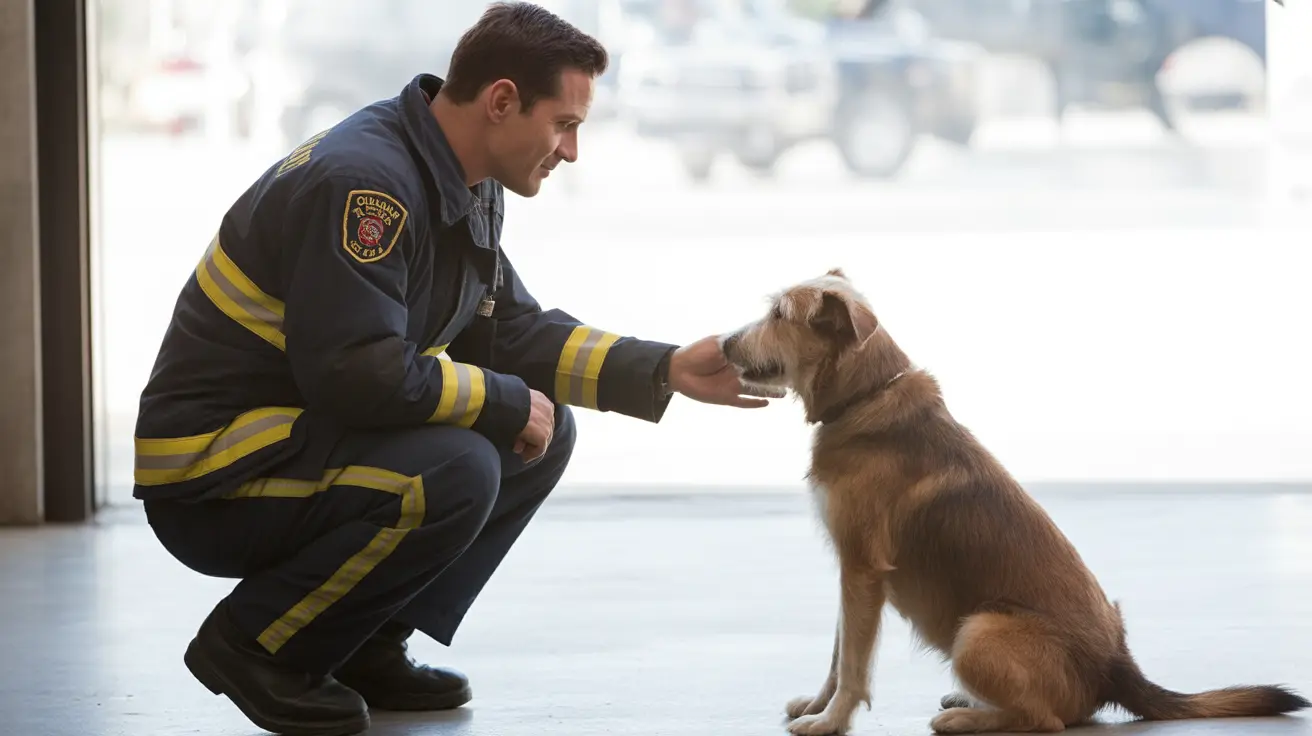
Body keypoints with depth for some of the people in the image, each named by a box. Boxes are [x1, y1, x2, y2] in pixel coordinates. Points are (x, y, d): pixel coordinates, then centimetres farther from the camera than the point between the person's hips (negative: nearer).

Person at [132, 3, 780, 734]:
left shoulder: (470, 189, 6)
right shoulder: (365, 181, -25)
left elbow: (512, 330, 13)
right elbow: (355, 371, -31)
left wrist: (668, 371, 3)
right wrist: (508, 402, -17)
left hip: (309, 437, 10)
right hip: (210, 479, -10)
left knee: (542, 433, 5)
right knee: (456, 474, -29)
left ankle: (368, 646, 9)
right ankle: (253, 643, -10)